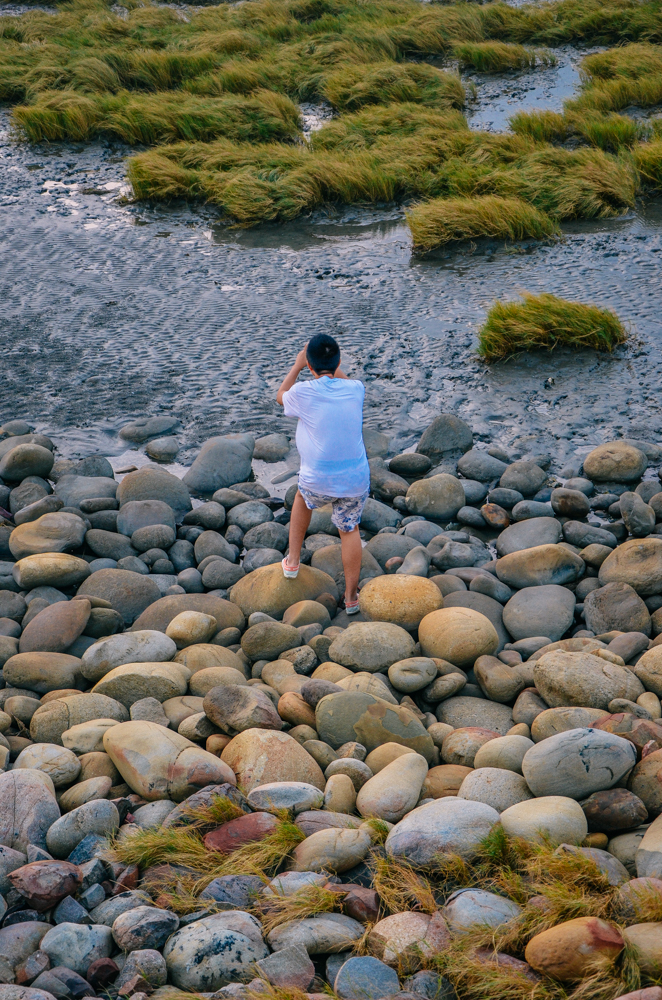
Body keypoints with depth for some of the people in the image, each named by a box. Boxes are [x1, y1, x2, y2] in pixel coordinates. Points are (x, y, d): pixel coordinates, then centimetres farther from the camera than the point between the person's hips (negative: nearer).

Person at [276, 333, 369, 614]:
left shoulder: (303, 393, -12)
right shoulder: (355, 389, -4)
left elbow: (280, 397, 14)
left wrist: (297, 365, 19)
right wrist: (332, 361, 24)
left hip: (318, 483, -1)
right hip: (356, 482, 1)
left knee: (302, 497, 33)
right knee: (349, 530, 23)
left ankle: (292, 561, 36)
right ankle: (351, 596, 24)